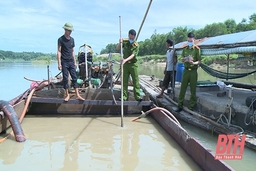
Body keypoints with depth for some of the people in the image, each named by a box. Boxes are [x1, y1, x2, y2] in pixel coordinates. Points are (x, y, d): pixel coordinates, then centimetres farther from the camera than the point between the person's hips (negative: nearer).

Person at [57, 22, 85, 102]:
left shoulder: (72, 39, 12)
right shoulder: (61, 39, -3)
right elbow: (59, 51, -6)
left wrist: (75, 62, 13)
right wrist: (59, 63, -12)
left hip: (71, 62, 5)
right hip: (64, 62, -4)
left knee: (74, 78, 0)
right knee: (65, 78, 0)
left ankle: (77, 95, 1)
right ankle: (67, 95, 9)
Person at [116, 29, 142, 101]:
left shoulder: (136, 45, -10)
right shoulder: (125, 41, 2)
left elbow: (133, 55, -22)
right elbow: (117, 48, 2)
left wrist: (125, 60, -38)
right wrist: (120, 43, -18)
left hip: (133, 64, -3)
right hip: (125, 64, 3)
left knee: (136, 81, -1)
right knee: (124, 81, 5)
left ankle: (137, 96, 4)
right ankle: (124, 96, 11)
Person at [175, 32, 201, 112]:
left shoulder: (197, 49, -5)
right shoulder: (184, 48, 7)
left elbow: (199, 61, -5)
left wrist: (193, 62, -25)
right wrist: (184, 59, -10)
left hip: (193, 71, -3)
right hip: (186, 70, 4)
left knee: (193, 90, 2)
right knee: (182, 88, 5)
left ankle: (191, 107, 11)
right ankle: (180, 106, 13)